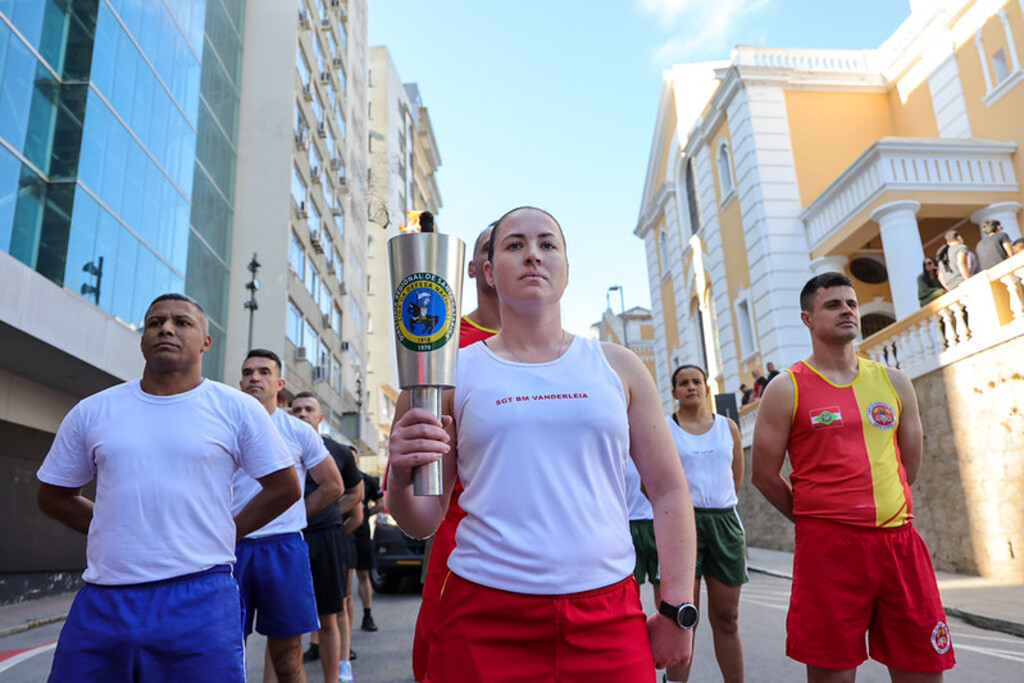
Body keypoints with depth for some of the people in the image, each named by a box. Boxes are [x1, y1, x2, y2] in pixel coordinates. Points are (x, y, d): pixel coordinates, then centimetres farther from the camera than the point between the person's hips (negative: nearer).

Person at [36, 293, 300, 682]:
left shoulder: (238, 410, 0)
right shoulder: (91, 412, 8)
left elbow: (284, 488, 5)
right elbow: (53, 495, 18)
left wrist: (223, 535, 1)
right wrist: (117, 532, 8)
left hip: (198, 598, -2)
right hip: (100, 602, 3)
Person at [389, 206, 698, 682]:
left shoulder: (618, 367, 6)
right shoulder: (454, 373, 2)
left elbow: (668, 491, 9)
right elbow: (422, 523, 3)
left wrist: (676, 611, 3)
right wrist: (401, 478, -18)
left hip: (609, 621, 2)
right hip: (484, 621, -1)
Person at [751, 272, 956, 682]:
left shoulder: (894, 383, 11)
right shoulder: (788, 390, -3)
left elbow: (910, 464, 17)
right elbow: (765, 474, -1)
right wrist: (818, 522, 7)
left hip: (900, 540, 4)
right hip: (827, 546, -4)